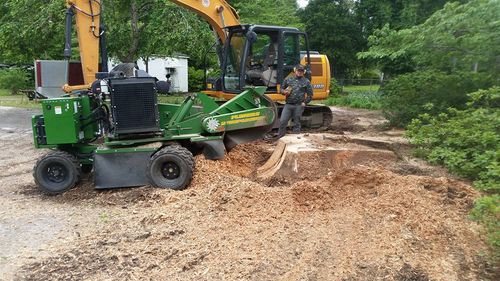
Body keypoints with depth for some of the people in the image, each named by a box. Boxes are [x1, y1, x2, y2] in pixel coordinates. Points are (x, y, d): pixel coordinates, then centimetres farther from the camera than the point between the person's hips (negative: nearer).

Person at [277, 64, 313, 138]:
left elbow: (310, 94, 7)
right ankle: (280, 138, 7)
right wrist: (284, 92, -4)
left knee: (296, 123, 5)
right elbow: (282, 88, 19)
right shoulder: (288, 80, 11)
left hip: (299, 106, -1)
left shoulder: (306, 82, 6)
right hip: (288, 104, 2)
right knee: (282, 121, -5)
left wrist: (305, 102, -3)